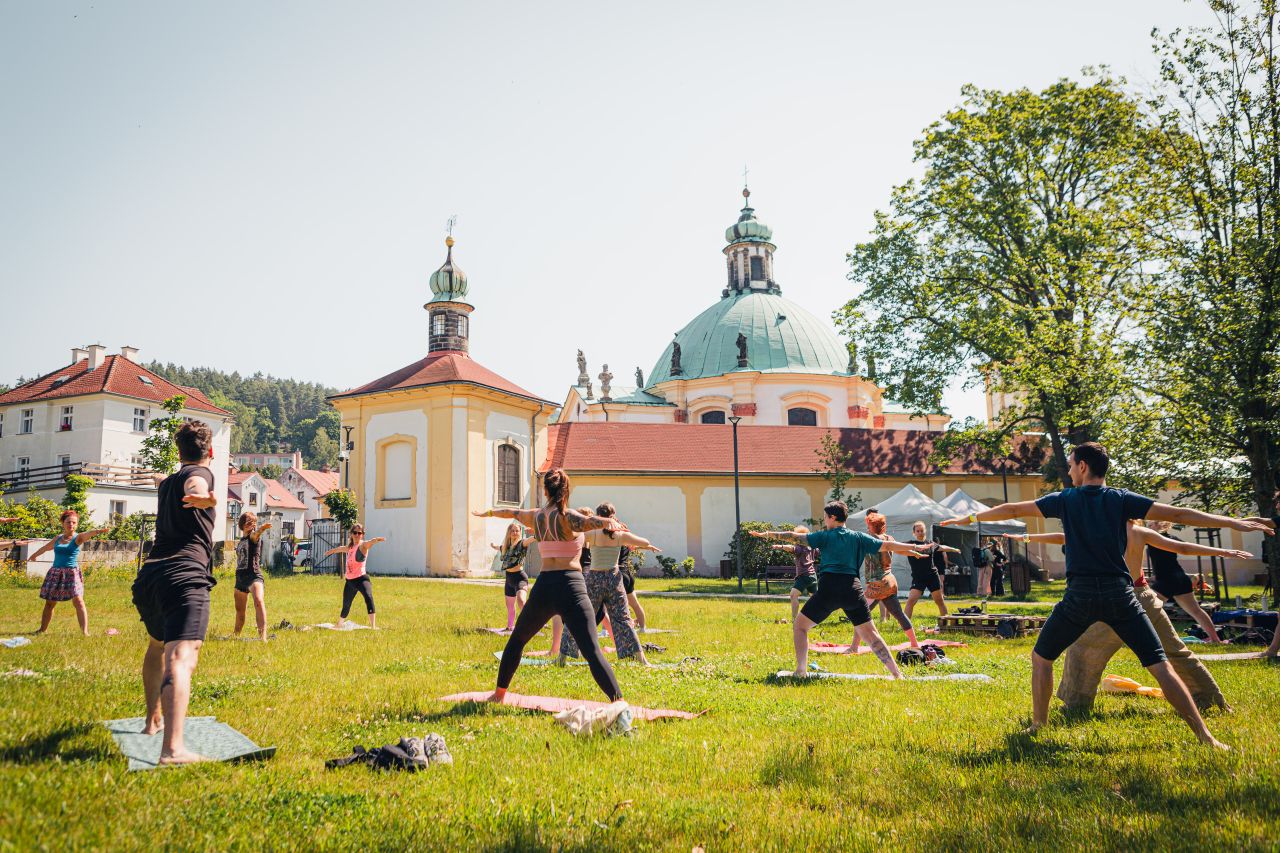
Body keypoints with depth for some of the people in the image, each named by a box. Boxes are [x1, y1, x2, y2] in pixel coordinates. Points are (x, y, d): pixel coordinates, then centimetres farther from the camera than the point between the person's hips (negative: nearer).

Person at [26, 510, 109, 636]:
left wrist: (98, 531, -50)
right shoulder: (58, 538, 11)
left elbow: (88, 534, -27)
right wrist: (34, 555, 50)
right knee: (49, 602, 13)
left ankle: (85, 632, -20)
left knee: (78, 600, -17)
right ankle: (42, 629, 30)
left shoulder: (78, 538, -4)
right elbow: (46, 547, 31)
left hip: (72, 572, -5)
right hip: (56, 572, 5)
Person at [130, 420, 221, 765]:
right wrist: (202, 497, -47)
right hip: (185, 576, -8)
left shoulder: (165, 484, 27)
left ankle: (153, 719, 48)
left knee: (158, 645, 32)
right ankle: (172, 748, -38)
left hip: (148, 577, 8)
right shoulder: (201, 473, 5)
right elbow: (194, 486, -23)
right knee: (181, 659, -22)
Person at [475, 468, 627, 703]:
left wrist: (488, 513, 56)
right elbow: (586, 522, -29)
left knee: (517, 639, 28)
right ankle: (618, 702, -23)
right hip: (570, 585, -5)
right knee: (592, 652, -13)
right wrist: (607, 522, -50)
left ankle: (499, 693, 37)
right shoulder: (566, 517, -4)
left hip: (543, 586, 5)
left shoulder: (535, 516, 13)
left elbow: (511, 512, 35)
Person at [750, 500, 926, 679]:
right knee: (870, 634, 12)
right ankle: (896, 674, 5)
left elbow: (795, 537, 6)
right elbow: (888, 546, 13)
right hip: (853, 589, 3)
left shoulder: (825, 536, 9)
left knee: (799, 626, 11)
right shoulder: (859, 537, 15)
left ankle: (801, 671, -1)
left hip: (829, 588, -3)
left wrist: (767, 534, 12)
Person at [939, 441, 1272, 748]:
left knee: (1041, 658, 16)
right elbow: (1179, 514, 1)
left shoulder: (1065, 500, 5)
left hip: (1081, 595, -1)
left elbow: (1013, 510, 11)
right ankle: (1205, 736, -2)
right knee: (1160, 665, 3)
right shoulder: (1122, 500, 5)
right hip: (1120, 594, 1)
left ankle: (1038, 727, 16)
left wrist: (971, 518, 23)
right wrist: (1235, 523, 4)